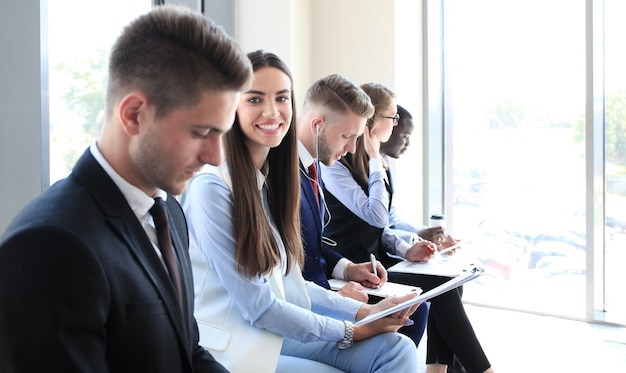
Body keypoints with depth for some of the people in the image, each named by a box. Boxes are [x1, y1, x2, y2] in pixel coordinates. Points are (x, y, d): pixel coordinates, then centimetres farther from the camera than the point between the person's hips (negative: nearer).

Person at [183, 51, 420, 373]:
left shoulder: (268, 180, 8)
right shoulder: (211, 189, -18)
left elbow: (287, 282, 9)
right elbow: (256, 306, -17)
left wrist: (365, 311, 0)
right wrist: (350, 332, -11)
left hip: (276, 331, 7)